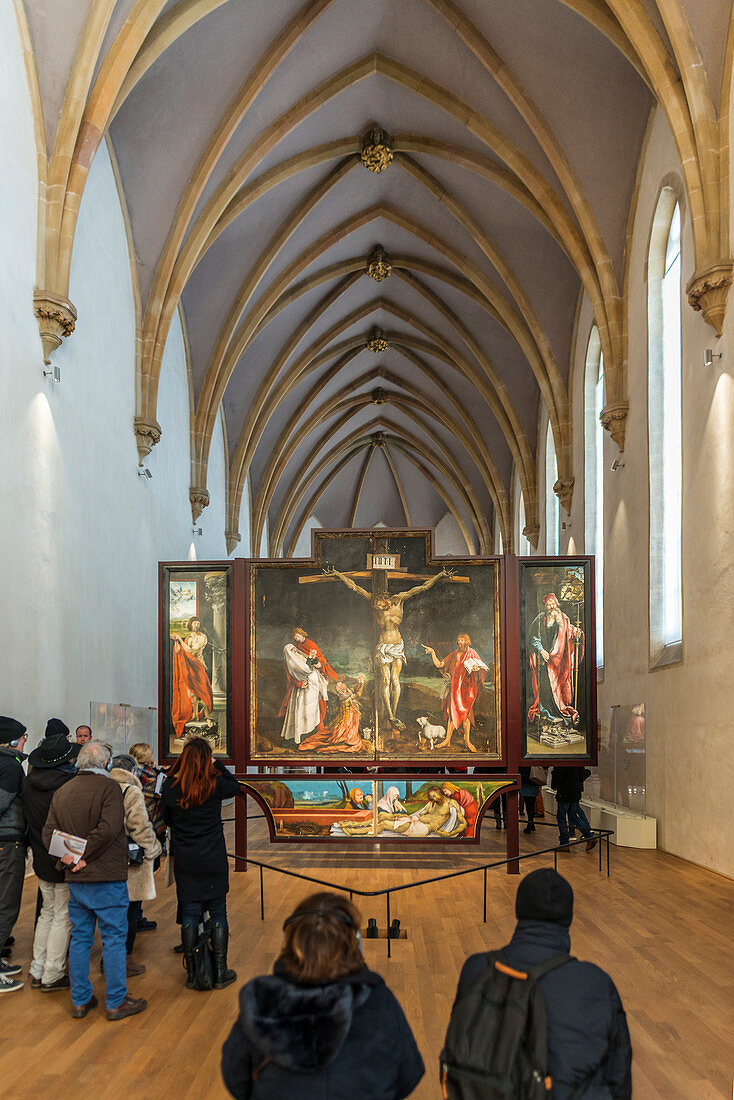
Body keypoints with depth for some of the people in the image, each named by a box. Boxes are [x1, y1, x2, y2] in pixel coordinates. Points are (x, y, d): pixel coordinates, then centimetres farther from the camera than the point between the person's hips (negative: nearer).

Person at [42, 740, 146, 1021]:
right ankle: (116, 1002, 9)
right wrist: (82, 855, -13)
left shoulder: (61, 792, 8)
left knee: (79, 939, 14)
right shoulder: (109, 787, -12)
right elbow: (108, 828, -22)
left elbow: (48, 833, 4)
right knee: (114, 939, 3)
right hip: (108, 877, -6)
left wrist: (70, 857, -5)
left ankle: (80, 1000, 21)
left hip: (76, 880, 6)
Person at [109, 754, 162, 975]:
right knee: (130, 912, 5)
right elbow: (140, 827, -18)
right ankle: (124, 961, 9)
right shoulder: (132, 792, -15)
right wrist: (152, 850, -4)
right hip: (130, 865, -6)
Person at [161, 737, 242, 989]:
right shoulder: (216, 785, -12)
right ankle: (220, 973, 14)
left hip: (184, 862, 2)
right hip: (214, 861, -2)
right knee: (218, 913, 9)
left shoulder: (170, 787, -7)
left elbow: (167, 819, 8)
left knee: (189, 914, 9)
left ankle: (191, 974, 15)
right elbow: (236, 787, 10)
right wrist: (218, 765, 9)